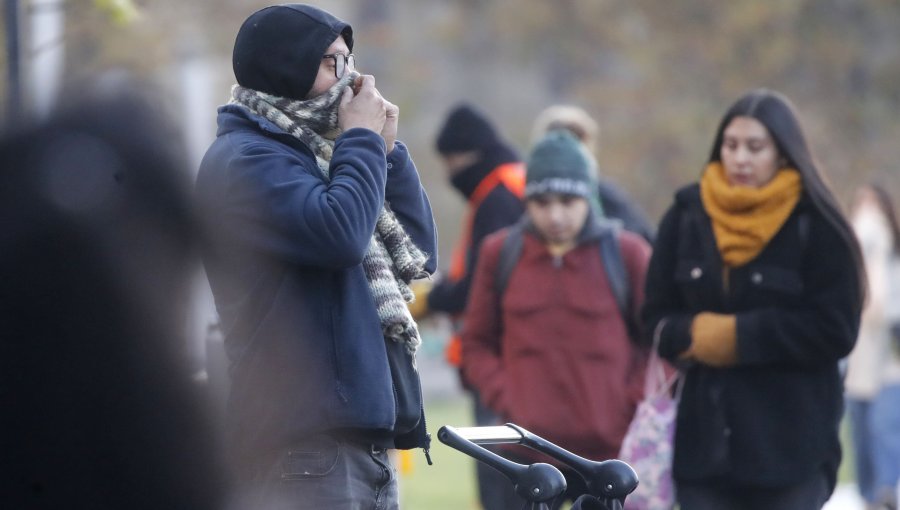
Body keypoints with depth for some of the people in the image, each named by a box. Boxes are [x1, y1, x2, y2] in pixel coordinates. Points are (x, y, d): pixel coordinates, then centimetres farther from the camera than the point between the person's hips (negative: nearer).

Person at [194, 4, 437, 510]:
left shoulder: (316, 155, 20)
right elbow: (340, 234, -22)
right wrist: (364, 140, -6)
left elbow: (419, 254, 19)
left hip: (366, 439, 9)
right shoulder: (243, 159, -7)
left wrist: (387, 149, 9)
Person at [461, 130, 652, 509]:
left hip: (608, 450, -1)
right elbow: (477, 344, 10)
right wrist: (503, 397, -5)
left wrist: (630, 407, -7)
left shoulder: (626, 253, -2)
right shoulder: (500, 253, 3)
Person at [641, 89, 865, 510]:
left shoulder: (815, 224, -5)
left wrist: (740, 335, -15)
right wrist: (697, 334, -16)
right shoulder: (687, 215, 4)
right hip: (703, 437, 3)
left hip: (791, 443, -3)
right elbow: (657, 317, 6)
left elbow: (834, 329, -11)